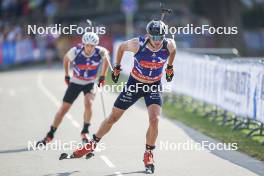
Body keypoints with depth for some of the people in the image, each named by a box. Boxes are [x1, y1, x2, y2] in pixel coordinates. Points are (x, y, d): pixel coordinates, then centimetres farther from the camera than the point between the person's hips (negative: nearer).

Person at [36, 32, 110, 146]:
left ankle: (85, 132, -9)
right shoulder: (75, 51, -24)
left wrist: (102, 76, 3)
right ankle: (50, 135, 12)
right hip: (75, 82, 0)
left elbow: (106, 58, 3)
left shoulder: (100, 52, -23)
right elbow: (66, 59, 0)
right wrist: (66, 75, 6)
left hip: (90, 84, 0)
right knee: (64, 108, 0)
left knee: (88, 103, -26)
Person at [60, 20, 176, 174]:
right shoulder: (137, 44, -25)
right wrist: (117, 68, 7)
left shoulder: (170, 45, -20)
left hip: (154, 86, 0)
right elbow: (122, 47, -2)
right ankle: (91, 145, 24)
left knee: (154, 119, -19)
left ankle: (149, 155, 1)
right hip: (134, 83, 0)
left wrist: (170, 68, 16)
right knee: (113, 117, 6)